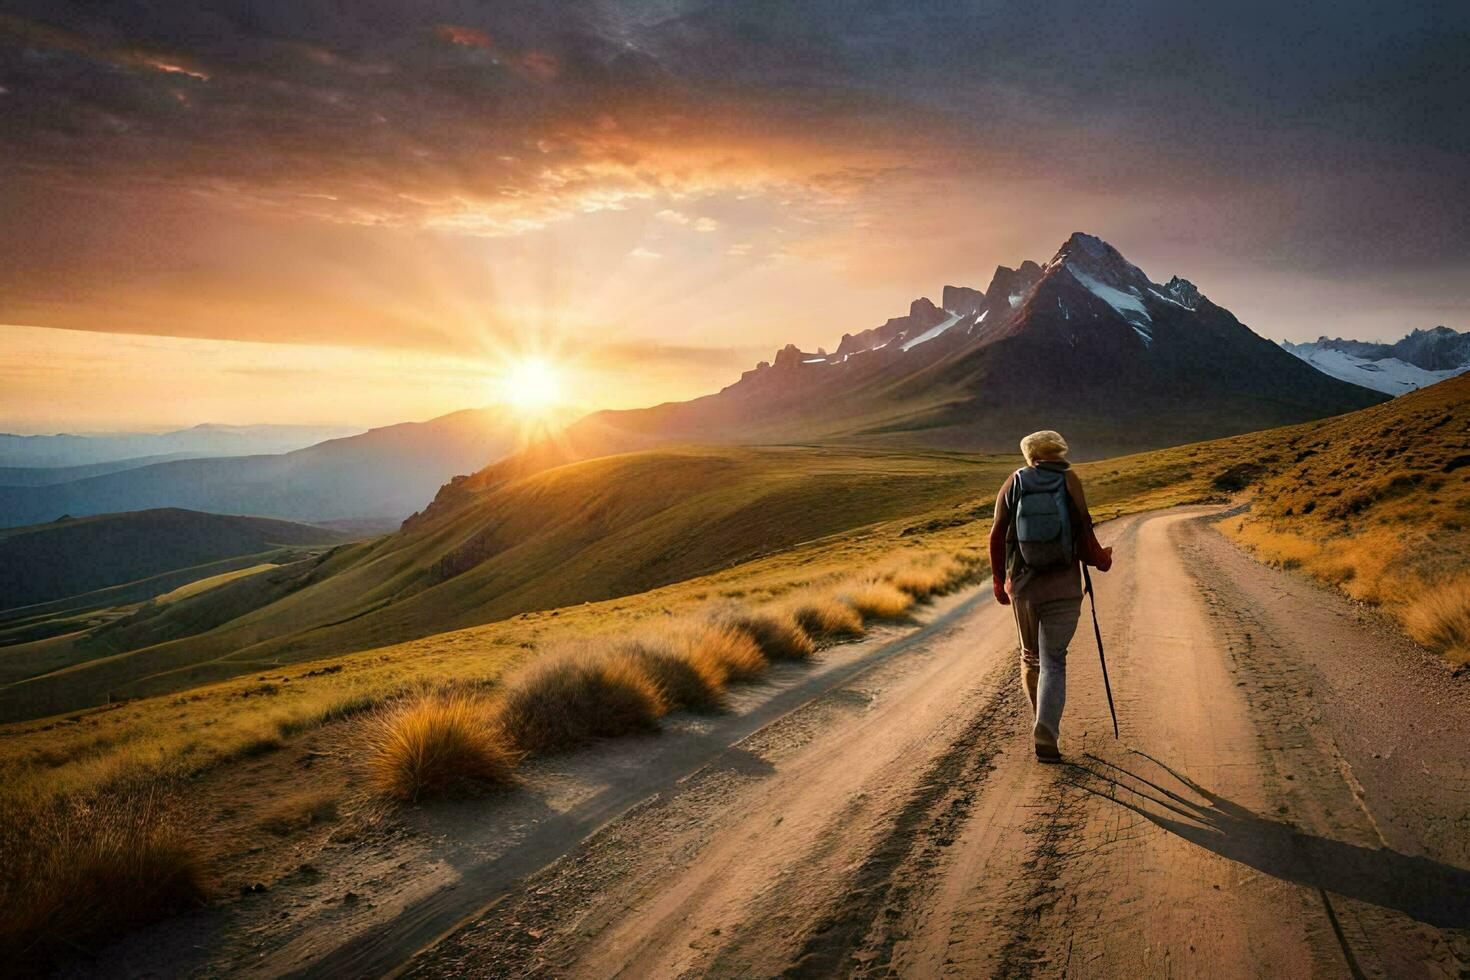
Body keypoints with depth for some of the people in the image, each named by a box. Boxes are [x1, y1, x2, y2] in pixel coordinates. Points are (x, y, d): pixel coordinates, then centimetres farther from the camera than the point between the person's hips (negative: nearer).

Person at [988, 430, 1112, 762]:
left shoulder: (1014, 482, 2)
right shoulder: (1070, 482, -3)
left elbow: (997, 536, 2)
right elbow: (1083, 536, -5)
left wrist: (999, 580, 13)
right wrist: (1102, 560, 15)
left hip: (1022, 585, 2)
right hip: (1063, 588, -2)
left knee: (1030, 656, 20)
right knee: (1053, 660, 1)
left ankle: (1041, 721, 32)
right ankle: (1046, 729, -15)